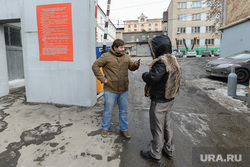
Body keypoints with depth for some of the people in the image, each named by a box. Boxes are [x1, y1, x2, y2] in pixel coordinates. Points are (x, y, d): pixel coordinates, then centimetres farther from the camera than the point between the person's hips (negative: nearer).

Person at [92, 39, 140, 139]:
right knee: (108, 111, 12)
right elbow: (95, 66, -7)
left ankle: (124, 129, 34)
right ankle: (105, 128, 36)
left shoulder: (126, 57, 7)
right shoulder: (106, 56, -8)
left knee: (124, 111, 15)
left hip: (124, 90, 4)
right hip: (110, 90, -4)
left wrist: (135, 65, -6)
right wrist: (102, 79, -13)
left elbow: (131, 67, 17)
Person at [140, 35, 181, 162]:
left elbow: (152, 78, -34)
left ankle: (155, 154, 27)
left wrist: (145, 74, -13)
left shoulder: (161, 62, -25)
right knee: (167, 125, 22)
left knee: (157, 128, 7)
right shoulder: (172, 59, 4)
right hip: (169, 99, 9)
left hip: (159, 101, -9)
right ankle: (168, 150, 40)